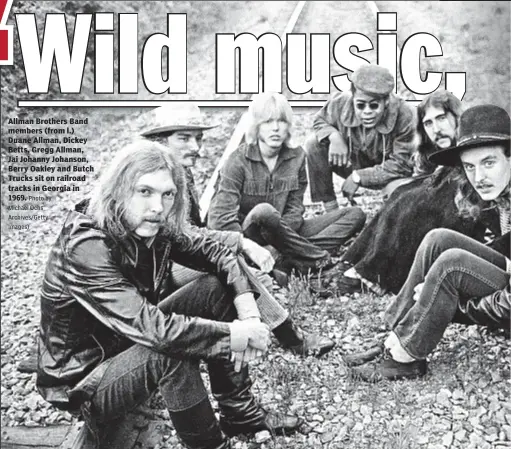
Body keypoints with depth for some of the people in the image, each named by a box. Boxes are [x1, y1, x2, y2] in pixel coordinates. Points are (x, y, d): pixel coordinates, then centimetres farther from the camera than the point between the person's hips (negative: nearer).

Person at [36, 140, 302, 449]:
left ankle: (240, 413, 4)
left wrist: (248, 311, -20)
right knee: (171, 350, -34)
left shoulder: (155, 227, -10)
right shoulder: (86, 248, -32)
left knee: (218, 289, -5)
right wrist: (237, 335, -31)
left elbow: (215, 252, -3)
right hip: (84, 383, -8)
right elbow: (153, 329, -40)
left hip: (134, 345, 8)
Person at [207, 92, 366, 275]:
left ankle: (294, 259, -29)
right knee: (263, 211, -41)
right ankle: (322, 260, -24)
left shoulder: (296, 156, 3)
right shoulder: (238, 161, -10)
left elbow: (295, 210, 0)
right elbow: (221, 218, -18)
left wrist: (279, 235, -21)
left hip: (283, 234, 6)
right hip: (246, 233, -5)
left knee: (355, 215, -6)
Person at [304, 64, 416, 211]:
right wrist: (333, 136, -25)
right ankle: (330, 209, -9)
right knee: (313, 143, -19)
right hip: (352, 164, 4)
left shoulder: (402, 114, -30)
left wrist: (358, 177, -29)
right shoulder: (341, 103, -22)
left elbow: (400, 164, -26)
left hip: (386, 172, -3)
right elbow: (320, 121, 1)